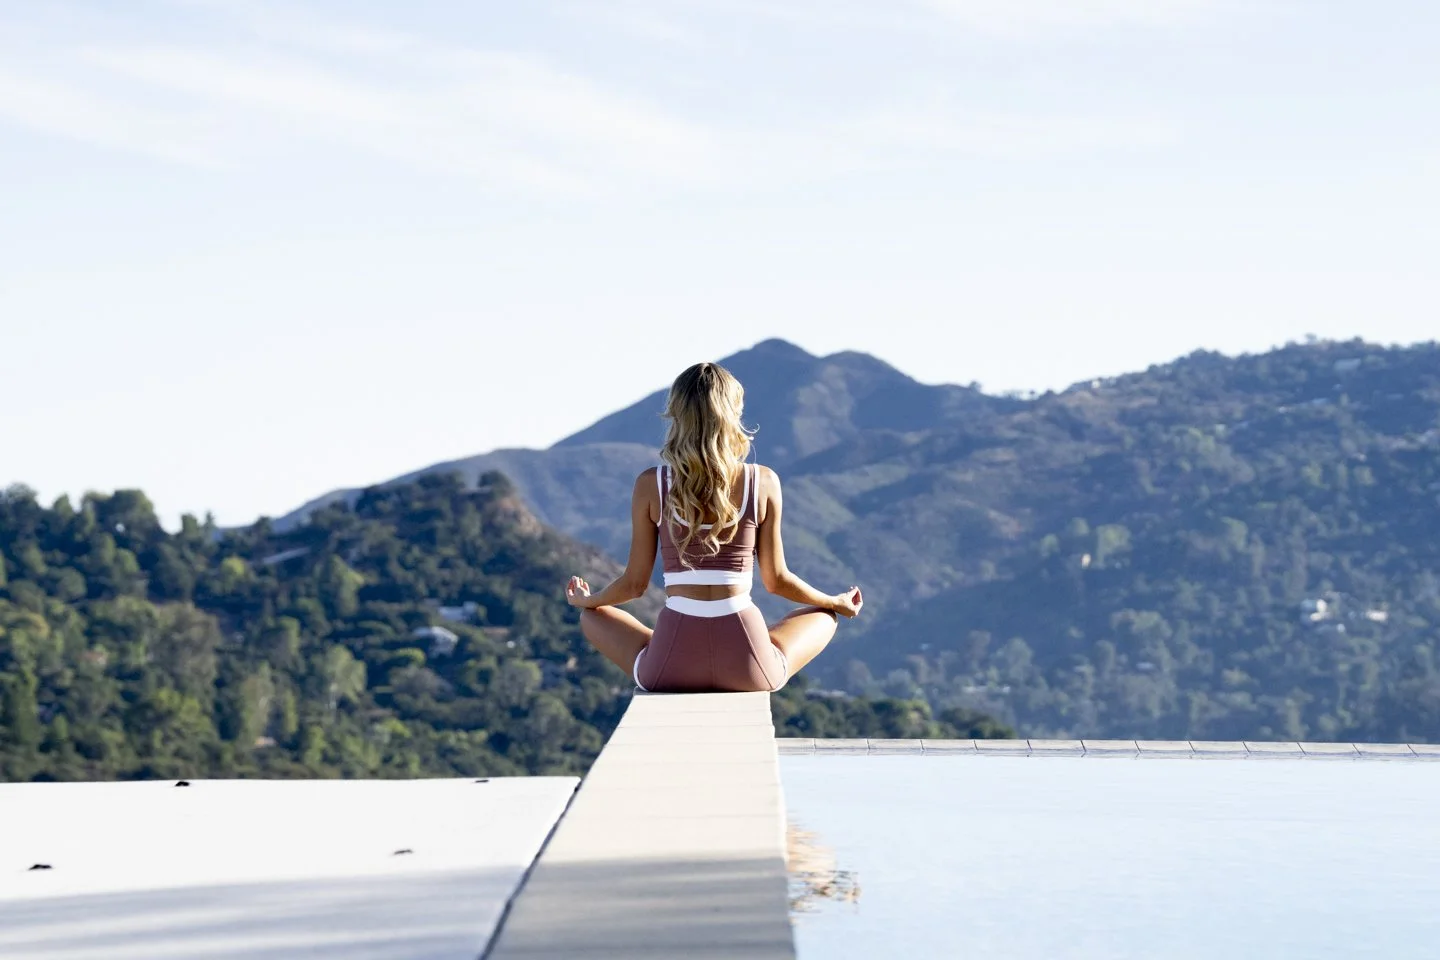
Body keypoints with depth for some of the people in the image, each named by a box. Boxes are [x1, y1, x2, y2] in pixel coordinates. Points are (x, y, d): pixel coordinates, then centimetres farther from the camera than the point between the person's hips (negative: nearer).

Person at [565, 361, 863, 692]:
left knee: (593, 617, 30)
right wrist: (837, 602, 25)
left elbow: (634, 583, 4)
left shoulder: (651, 485, -3)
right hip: (746, 665, 1)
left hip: (671, 666, -1)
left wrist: (586, 600, 27)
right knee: (822, 617, 31)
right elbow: (776, 580, 6)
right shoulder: (763, 482, -3)